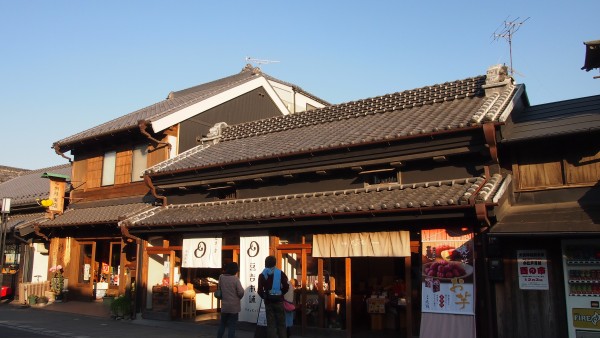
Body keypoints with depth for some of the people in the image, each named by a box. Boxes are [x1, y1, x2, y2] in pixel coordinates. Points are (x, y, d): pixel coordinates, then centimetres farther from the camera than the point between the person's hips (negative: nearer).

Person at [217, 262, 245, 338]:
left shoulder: (221, 277, -3)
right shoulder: (235, 279, -14)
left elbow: (219, 289, 5)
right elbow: (241, 292, -15)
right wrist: (238, 298, 5)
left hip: (224, 305, 3)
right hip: (234, 306, -3)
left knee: (222, 324, 18)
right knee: (232, 325, 5)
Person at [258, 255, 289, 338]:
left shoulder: (262, 275, 2)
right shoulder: (280, 273, -1)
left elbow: (260, 290, -5)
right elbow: (286, 286, -7)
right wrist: (281, 293, 10)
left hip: (268, 301, 1)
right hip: (279, 300, -1)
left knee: (270, 323, 7)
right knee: (281, 323, 7)